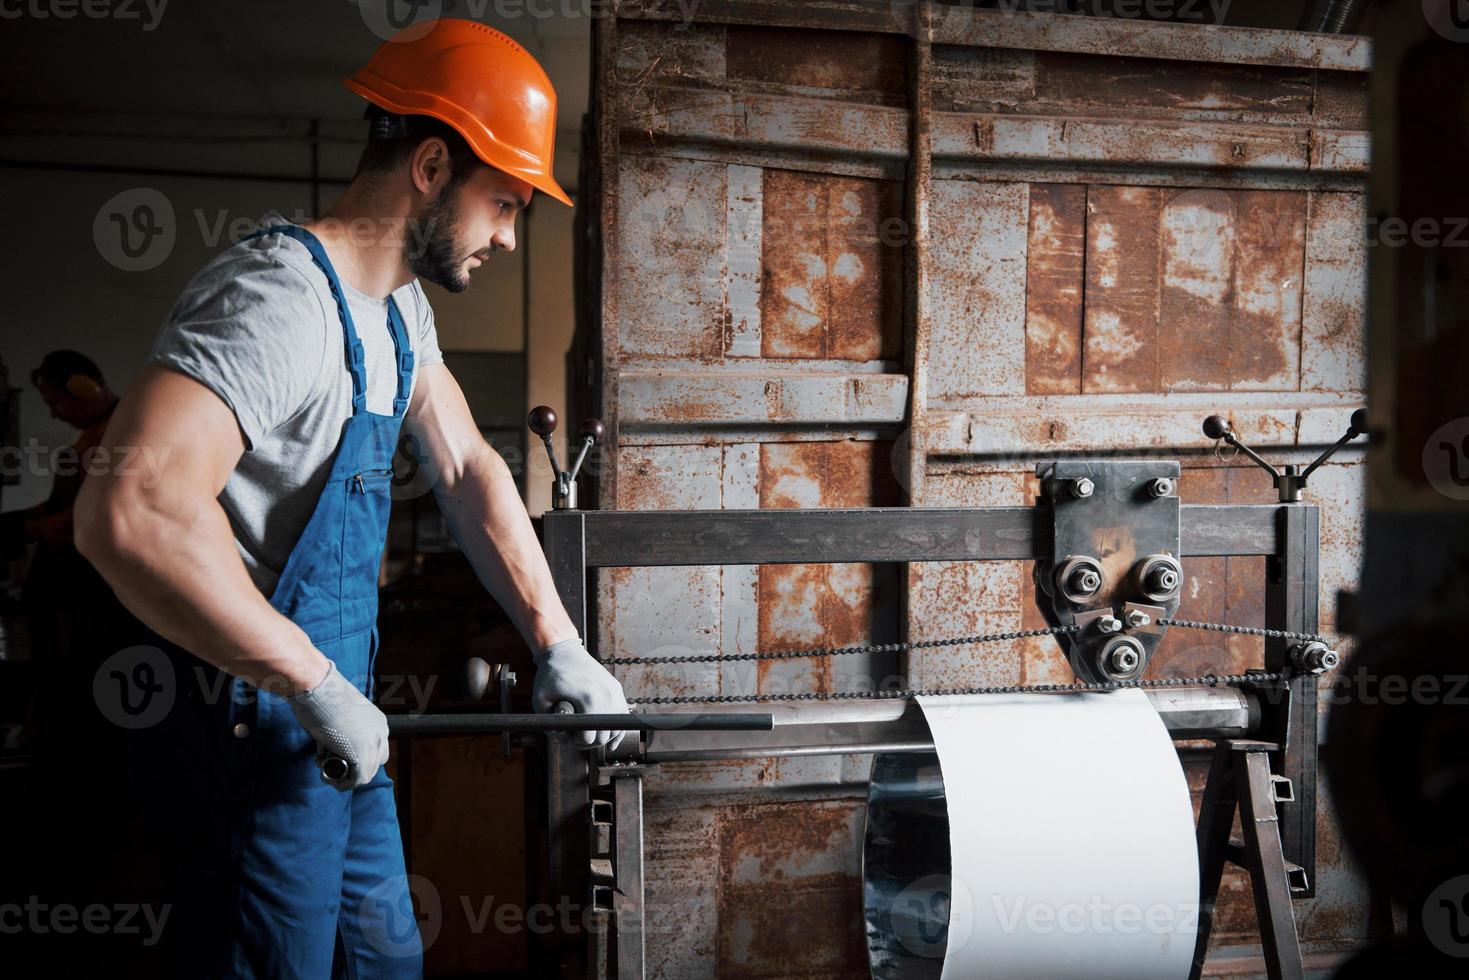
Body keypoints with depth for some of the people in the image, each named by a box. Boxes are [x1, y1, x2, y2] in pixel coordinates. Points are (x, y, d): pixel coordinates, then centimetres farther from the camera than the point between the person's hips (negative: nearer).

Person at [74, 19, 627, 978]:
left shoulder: (398, 306, 8)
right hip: (254, 728, -9)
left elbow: (468, 469, 15)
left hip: (334, 718, 10)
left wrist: (560, 647, 9)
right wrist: (319, 688, -29)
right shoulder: (280, 297, -25)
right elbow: (131, 514, -38)